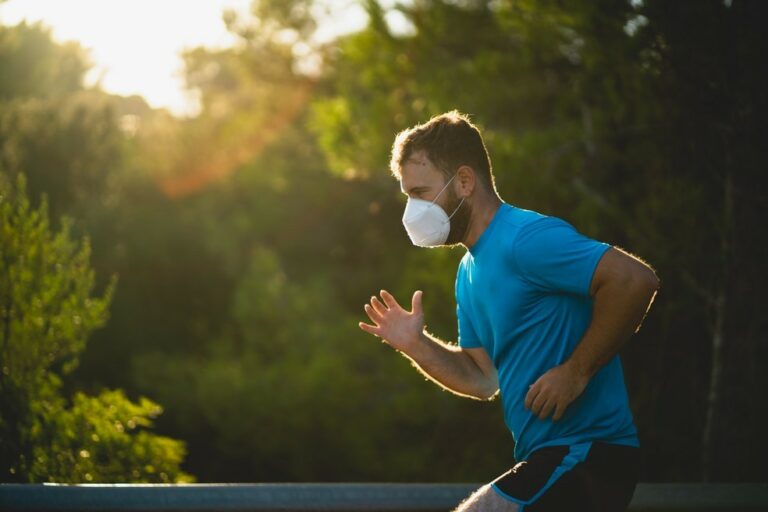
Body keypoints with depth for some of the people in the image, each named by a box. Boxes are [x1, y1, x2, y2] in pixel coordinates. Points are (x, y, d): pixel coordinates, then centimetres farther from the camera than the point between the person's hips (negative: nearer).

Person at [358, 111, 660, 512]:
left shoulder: (526, 239, -15)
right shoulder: (470, 272, 17)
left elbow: (636, 280, -25)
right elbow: (483, 378, 19)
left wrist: (575, 372, -22)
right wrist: (414, 344, 4)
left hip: (586, 458, -10)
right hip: (552, 460, 10)